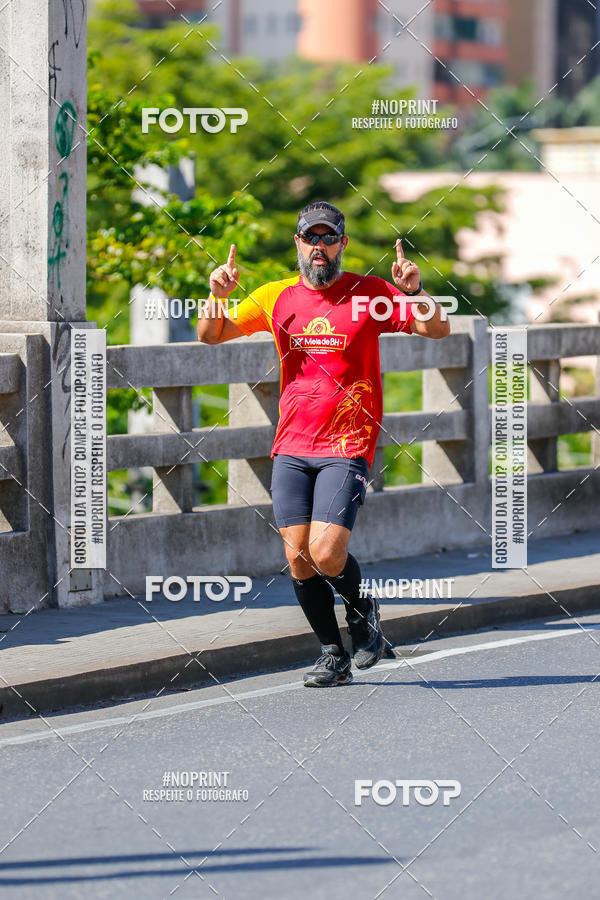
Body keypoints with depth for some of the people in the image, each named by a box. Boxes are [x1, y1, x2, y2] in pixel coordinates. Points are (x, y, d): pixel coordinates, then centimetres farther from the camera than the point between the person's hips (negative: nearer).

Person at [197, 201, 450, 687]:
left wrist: (415, 291, -24)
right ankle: (334, 655, 14)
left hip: (346, 447, -4)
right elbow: (211, 335, 11)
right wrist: (218, 295, -9)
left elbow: (437, 330, -5)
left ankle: (364, 612, 14)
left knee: (326, 554, -16)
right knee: (298, 558, -1)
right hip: (291, 449, 4)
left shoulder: (370, 293, -1)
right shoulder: (276, 297, 8)